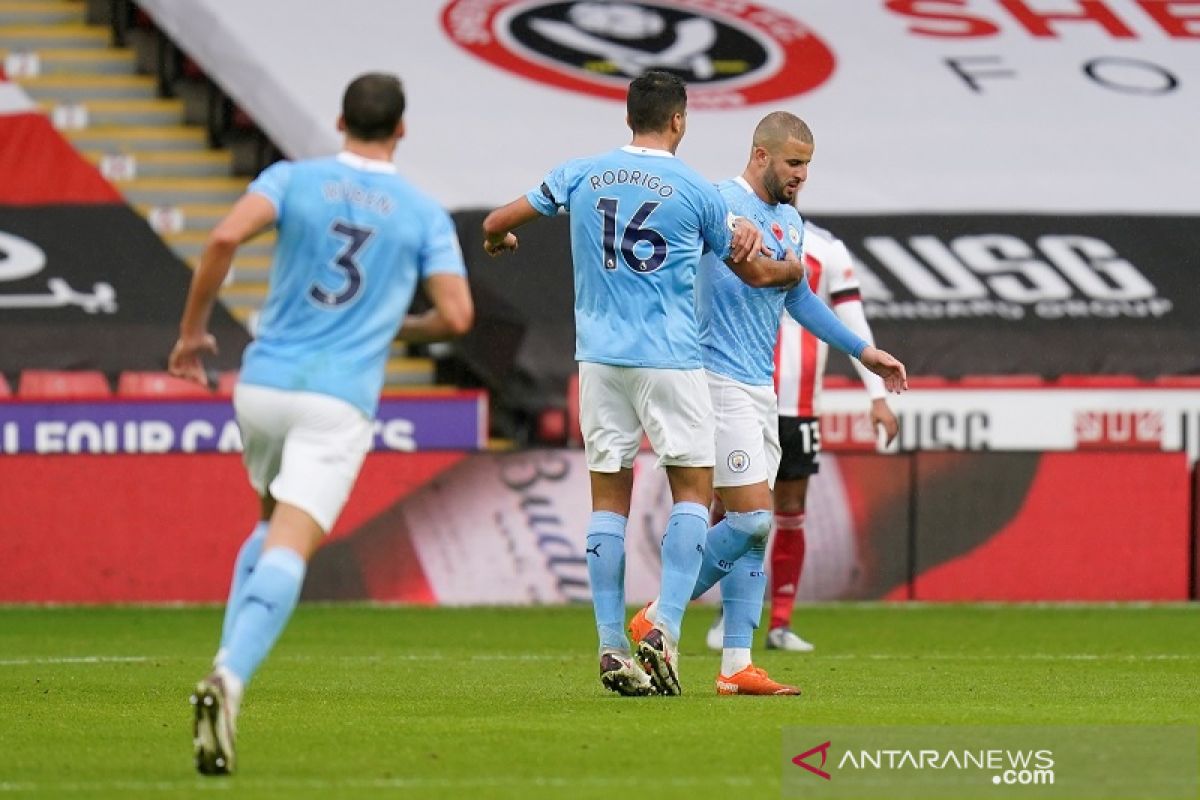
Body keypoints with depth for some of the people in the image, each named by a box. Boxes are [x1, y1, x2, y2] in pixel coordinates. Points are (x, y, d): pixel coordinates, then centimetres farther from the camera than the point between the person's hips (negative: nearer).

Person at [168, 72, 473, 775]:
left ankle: (229, 662, 12)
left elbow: (226, 237, -12)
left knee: (275, 527, 27)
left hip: (264, 382, 3)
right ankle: (231, 679, -36)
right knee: (289, 551, -12)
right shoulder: (425, 214, 5)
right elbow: (457, 316, -3)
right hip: (340, 400, -3)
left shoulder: (293, 179, 5)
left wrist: (193, 329, -1)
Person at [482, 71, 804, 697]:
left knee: (609, 498, 6)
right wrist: (794, 268, 32)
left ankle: (612, 647, 2)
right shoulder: (697, 191, -2)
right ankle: (665, 631, -11)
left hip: (599, 357, 3)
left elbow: (496, 224, 12)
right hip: (670, 358, -3)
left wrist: (497, 241, 36)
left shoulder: (581, 175, 4)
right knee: (693, 488, 5)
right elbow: (755, 272, 10)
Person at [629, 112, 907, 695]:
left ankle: (736, 665, 6)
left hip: (761, 387, 9)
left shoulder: (790, 223, 16)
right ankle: (657, 620, -2)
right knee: (751, 518, -14)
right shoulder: (720, 205, -11)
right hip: (720, 380, -9)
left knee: (754, 529, 6)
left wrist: (864, 352, 32)